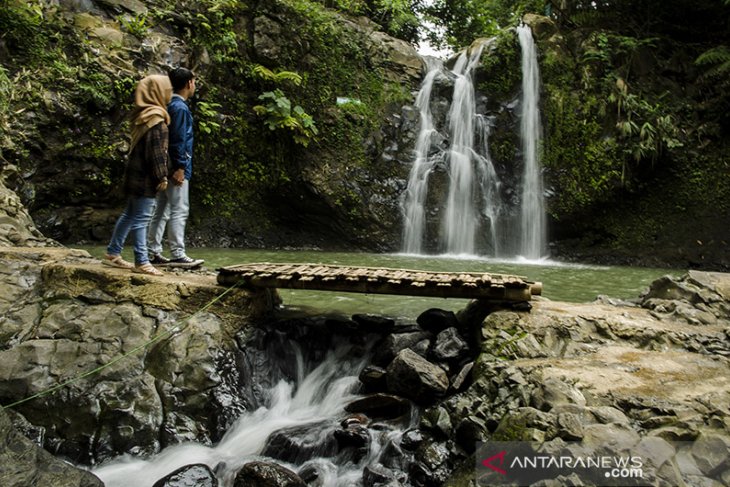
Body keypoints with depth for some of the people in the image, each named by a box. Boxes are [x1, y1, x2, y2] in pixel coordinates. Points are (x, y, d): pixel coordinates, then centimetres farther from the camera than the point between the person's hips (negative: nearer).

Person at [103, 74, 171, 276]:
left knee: (130, 214, 16)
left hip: (136, 175, 10)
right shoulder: (155, 118, -15)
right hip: (145, 177, -10)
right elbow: (156, 152, -19)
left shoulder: (142, 115, 13)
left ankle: (112, 254, 25)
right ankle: (141, 262, -1)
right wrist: (162, 176, -16)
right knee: (141, 218, -6)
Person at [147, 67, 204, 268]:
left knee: (161, 211, 10)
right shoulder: (180, 107, -12)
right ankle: (178, 255, -4)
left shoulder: (169, 105, 18)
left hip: (166, 167, 10)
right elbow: (178, 139, -18)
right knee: (179, 211, -7)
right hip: (176, 167, -10)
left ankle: (154, 253, 14)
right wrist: (180, 167, -19)